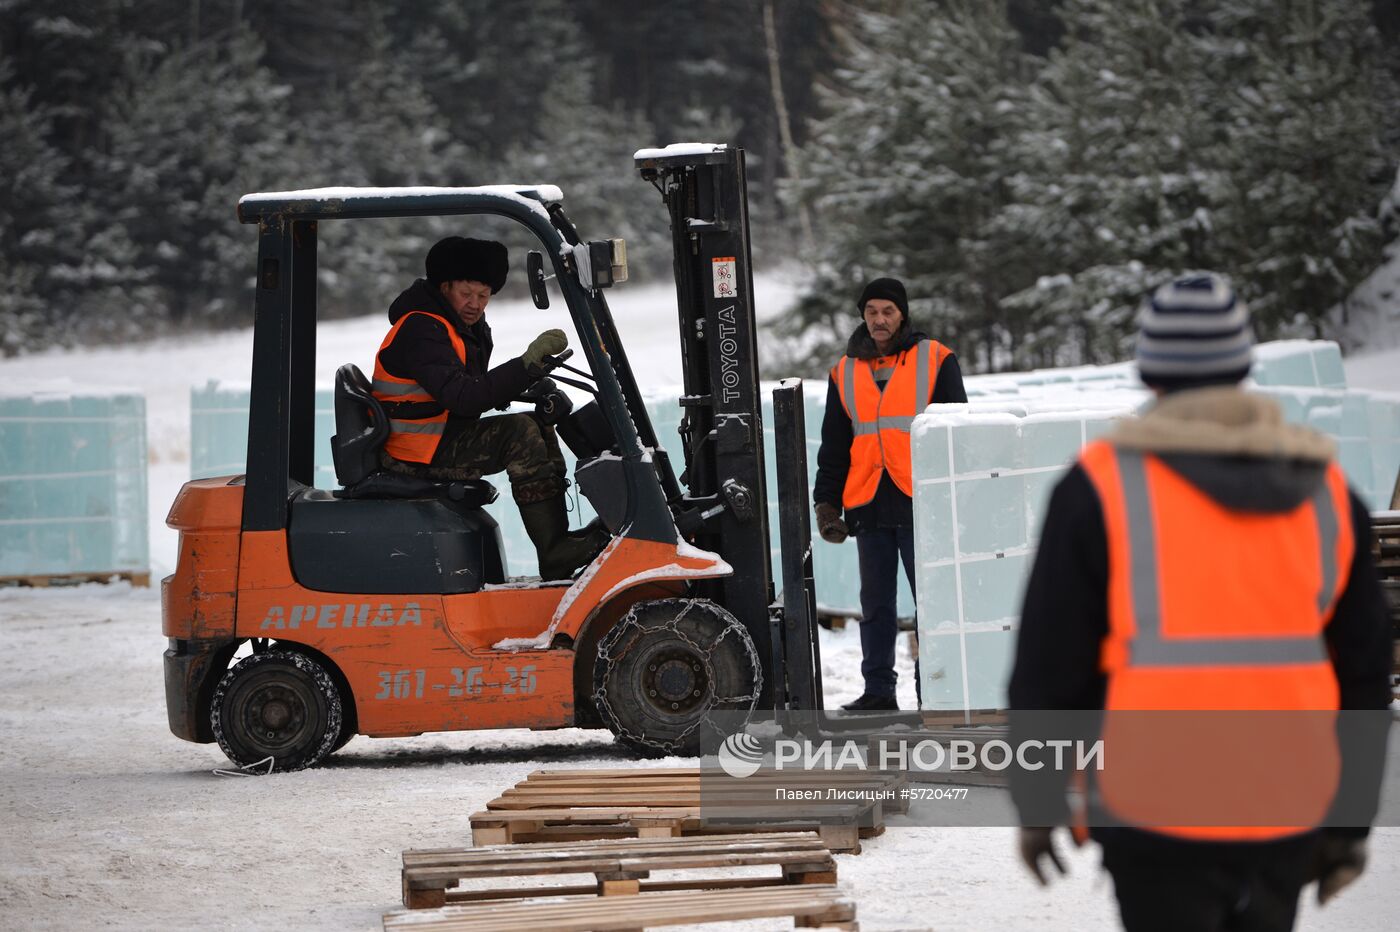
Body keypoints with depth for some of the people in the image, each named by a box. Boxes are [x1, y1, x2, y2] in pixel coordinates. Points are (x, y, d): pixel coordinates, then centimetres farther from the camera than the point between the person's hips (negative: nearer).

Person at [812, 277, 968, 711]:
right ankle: (878, 689, 12)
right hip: (868, 504, 4)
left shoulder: (935, 361, 4)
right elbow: (833, 446, 17)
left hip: (921, 502, -4)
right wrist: (827, 503, 9)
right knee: (875, 602, 7)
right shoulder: (846, 373, 13)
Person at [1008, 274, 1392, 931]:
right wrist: (1351, 822, 18)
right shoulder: (1326, 495, 6)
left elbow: (1049, 662, -4)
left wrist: (1035, 799, 8)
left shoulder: (1104, 487, -6)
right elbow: (1364, 674, 10)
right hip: (1286, 814, 4)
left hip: (1159, 814, -4)